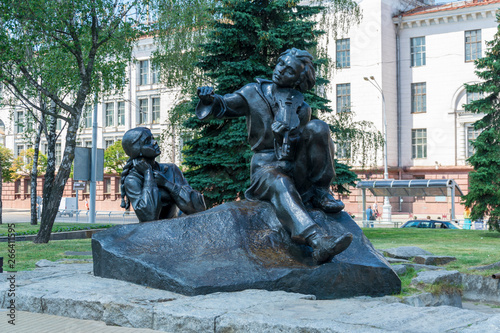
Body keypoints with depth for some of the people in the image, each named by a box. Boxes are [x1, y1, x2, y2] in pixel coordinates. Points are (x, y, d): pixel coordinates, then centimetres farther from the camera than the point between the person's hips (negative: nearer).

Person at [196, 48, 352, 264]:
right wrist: (210, 100, -22)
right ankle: (318, 243, -60)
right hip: (266, 167, -2)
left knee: (318, 127, -21)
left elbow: (297, 145, -2)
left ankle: (319, 193, -15)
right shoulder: (254, 92, 11)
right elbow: (226, 106, 0)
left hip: (295, 168, 2)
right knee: (281, 186, -39)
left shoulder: (301, 108, 11)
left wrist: (288, 133, -25)